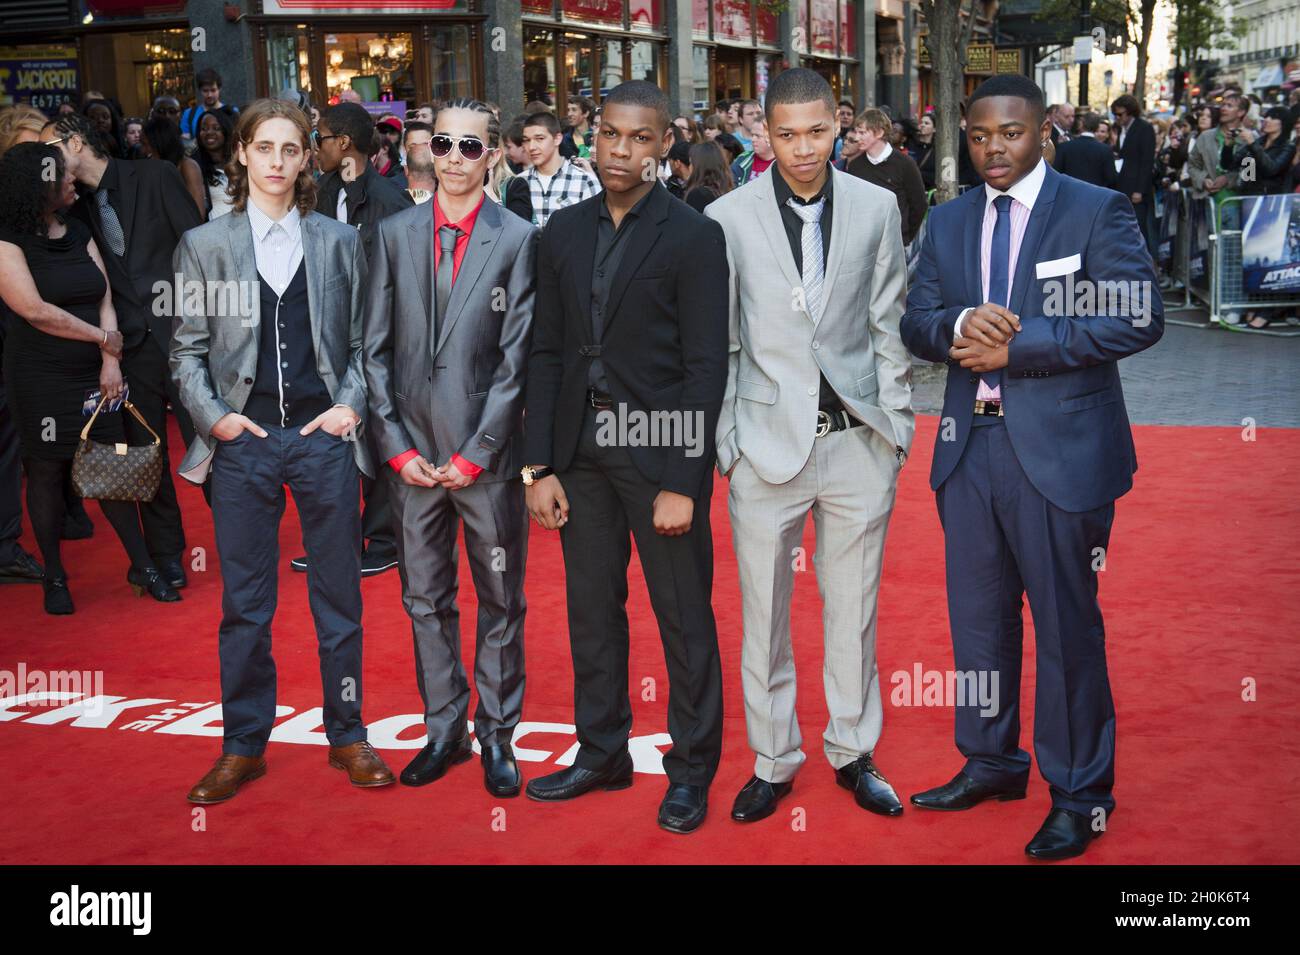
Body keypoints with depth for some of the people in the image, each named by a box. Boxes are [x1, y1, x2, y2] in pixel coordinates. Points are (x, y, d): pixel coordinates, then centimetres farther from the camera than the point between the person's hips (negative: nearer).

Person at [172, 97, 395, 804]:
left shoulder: (339, 241, 8)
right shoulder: (203, 245, 6)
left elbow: (362, 342, 9)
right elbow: (187, 351, 7)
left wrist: (350, 406, -5)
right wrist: (215, 416, -6)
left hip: (324, 436, 0)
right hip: (243, 442, 0)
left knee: (339, 595, 7)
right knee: (244, 604, 6)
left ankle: (346, 733, 21)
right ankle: (243, 746, 19)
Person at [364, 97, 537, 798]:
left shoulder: (518, 240, -3)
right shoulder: (394, 234, 6)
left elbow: (517, 359, -6)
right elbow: (375, 349, 6)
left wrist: (476, 453, -9)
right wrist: (397, 447, -2)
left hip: (487, 456, -3)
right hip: (412, 452, 3)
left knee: (500, 600, 8)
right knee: (426, 599, 11)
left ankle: (497, 733, 22)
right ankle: (445, 730, 25)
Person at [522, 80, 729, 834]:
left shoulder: (694, 236, -7)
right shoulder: (565, 232, 8)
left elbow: (706, 366, -9)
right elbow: (547, 353, 8)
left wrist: (683, 482, -14)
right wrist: (540, 466, 3)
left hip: (659, 452, -5)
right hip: (581, 450, 5)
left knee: (684, 617, 5)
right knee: (592, 609, 13)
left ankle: (691, 768, 19)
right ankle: (603, 752, 29)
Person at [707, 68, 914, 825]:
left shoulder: (877, 209, 2)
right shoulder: (728, 218, -3)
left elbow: (889, 326, 6)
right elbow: (718, 342, 1)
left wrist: (896, 423, 3)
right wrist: (725, 442, -1)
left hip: (859, 443, 1)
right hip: (770, 443, -1)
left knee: (855, 611, 12)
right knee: (765, 616, 8)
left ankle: (854, 753, 28)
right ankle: (774, 761, 24)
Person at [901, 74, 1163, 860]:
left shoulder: (1097, 210, -5)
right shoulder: (949, 221, 12)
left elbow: (1140, 317, -14)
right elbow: (916, 321, 9)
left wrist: (1017, 346, -17)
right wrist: (958, 325, -15)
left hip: (1059, 450, -5)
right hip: (971, 445, 6)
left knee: (1067, 624, 2)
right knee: (978, 615, 15)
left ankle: (1080, 796, 16)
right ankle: (991, 762, 32)